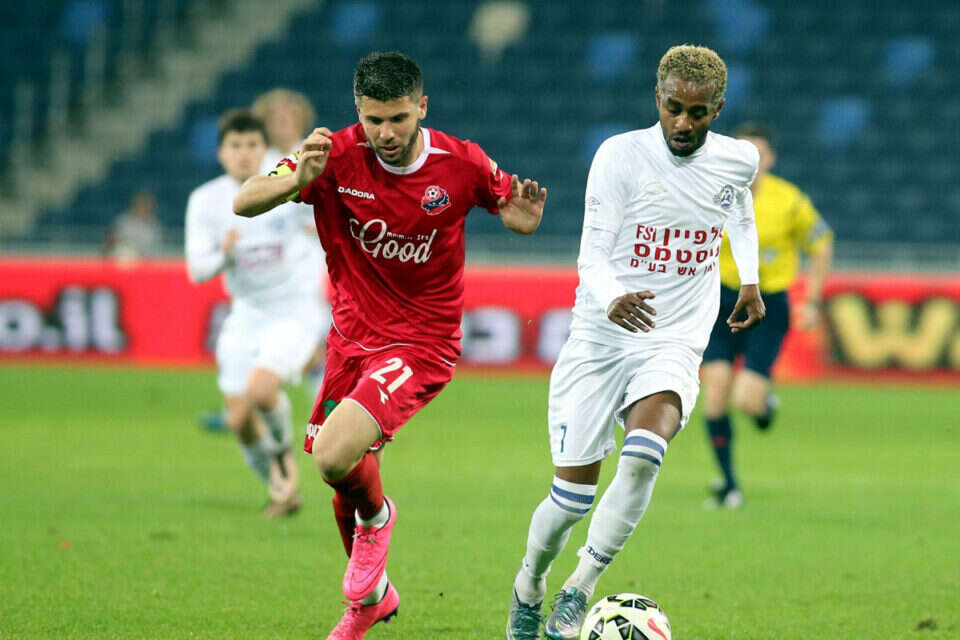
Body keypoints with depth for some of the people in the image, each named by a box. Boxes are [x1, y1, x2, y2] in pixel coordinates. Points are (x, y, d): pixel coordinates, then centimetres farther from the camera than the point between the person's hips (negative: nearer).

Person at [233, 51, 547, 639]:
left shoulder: (462, 165, -13)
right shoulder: (338, 155, -12)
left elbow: (512, 208, 7)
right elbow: (244, 204, -18)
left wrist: (524, 217, -19)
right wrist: (297, 180, -39)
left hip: (422, 342, -4)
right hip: (353, 336, 4)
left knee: (336, 456, -25)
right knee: (342, 480, 15)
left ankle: (376, 517, 10)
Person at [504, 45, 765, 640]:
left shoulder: (738, 160, 1)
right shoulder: (620, 155, -10)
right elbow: (592, 256, -15)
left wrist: (750, 279, 25)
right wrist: (611, 300, -35)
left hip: (675, 344, 1)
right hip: (599, 343, -1)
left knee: (643, 455, -28)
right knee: (573, 495, -2)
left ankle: (580, 588, -15)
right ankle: (528, 587, 28)